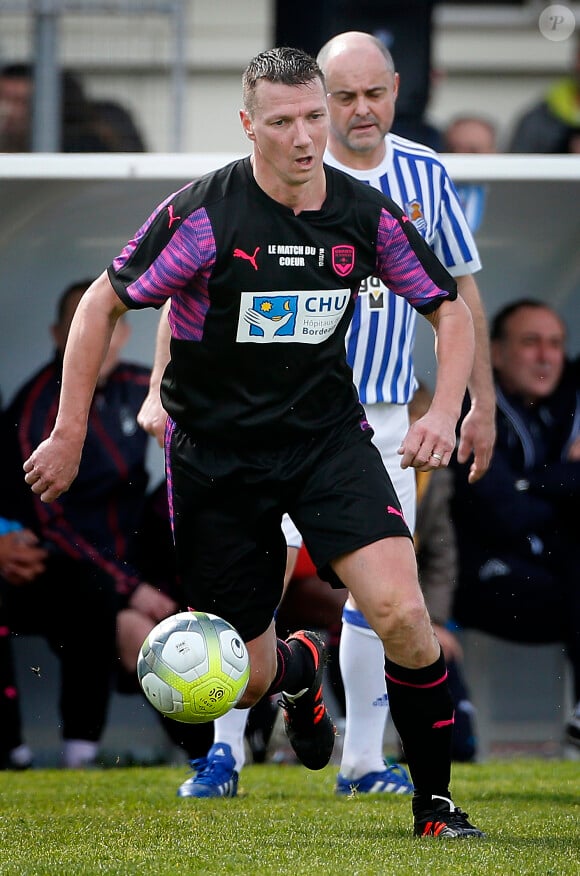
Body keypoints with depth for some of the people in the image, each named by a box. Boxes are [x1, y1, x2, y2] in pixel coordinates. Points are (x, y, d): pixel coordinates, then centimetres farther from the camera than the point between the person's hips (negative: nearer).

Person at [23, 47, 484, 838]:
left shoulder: (367, 215, -6)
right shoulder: (202, 215, -16)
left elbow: (450, 308, 7)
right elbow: (102, 305, -6)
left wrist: (443, 412, -8)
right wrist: (69, 434, -6)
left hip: (328, 436, 1)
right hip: (214, 450, -1)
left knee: (400, 611, -22)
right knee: (246, 680, 3)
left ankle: (435, 803, -4)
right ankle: (298, 667, 43)